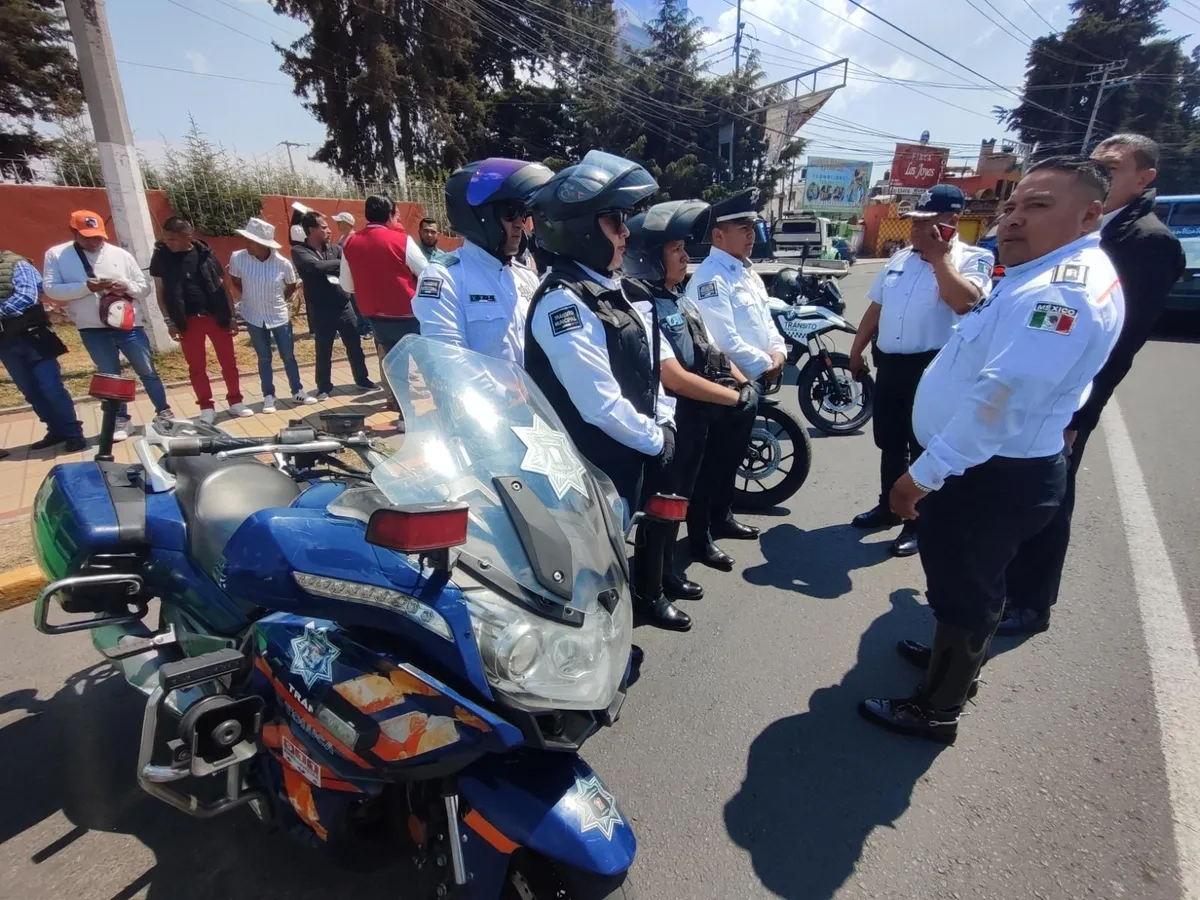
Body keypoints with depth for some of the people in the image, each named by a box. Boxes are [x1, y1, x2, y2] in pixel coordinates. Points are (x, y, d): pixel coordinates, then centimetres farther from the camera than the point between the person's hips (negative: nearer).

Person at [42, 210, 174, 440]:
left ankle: (164, 411, 19)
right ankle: (120, 420, 18)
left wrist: (126, 286, -15)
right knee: (110, 376, 8)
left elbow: (145, 288, 6)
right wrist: (87, 286, -19)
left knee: (147, 370, 6)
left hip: (129, 325, 1)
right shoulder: (56, 255, 2)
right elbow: (50, 289, -7)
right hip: (92, 329, 0)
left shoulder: (121, 254, 5)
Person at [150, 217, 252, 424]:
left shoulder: (204, 252, 0)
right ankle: (207, 408, 16)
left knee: (229, 361, 5)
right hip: (188, 320, 0)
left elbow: (221, 285, 4)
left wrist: (231, 315, 1)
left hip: (216, 315, 0)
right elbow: (160, 291, 4)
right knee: (196, 366, 6)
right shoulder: (161, 256, 0)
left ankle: (235, 402, 19)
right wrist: (169, 322, -2)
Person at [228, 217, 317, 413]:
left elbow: (292, 286, 5)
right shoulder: (238, 258, -13)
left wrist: (279, 300, 6)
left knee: (288, 356, 8)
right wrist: (248, 299, 4)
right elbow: (235, 281, 7)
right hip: (254, 317, 1)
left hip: (280, 316, -1)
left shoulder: (283, 263, -15)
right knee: (264, 358, 9)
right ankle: (268, 397, 19)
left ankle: (298, 392, 23)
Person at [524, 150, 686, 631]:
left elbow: (649, 362, 12)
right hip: (594, 461, -9)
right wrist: (655, 440, -14)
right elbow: (600, 402, -26)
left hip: (632, 449, 9)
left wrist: (662, 424, 0)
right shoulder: (562, 302, -22)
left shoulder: (613, 289, 8)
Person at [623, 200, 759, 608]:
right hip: (671, 423, -8)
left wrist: (745, 384, 2)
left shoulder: (680, 299, 12)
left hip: (699, 419, 8)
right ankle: (657, 578, 25)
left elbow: (713, 355, 16)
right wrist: (736, 397, -21)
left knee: (681, 495, 24)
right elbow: (674, 378, -26)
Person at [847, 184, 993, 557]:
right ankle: (888, 506, 32)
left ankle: (919, 523, 15)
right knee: (889, 443, 15)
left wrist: (939, 257, -17)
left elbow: (964, 303, -25)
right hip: (889, 362, 6)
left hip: (933, 366, -6)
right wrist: (857, 350, 14)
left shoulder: (972, 259, -6)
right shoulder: (900, 258, 13)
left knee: (923, 448, 2)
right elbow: (876, 307, 17)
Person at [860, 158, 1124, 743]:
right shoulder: (1044, 276, 11)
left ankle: (936, 710, 26)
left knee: (962, 590, 6)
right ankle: (955, 659, 49)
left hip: (992, 477, -11)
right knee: (972, 583, 27)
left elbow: (1001, 396, -32)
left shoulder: (1065, 288, -24)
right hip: (993, 467, 11)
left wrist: (924, 474, -30)